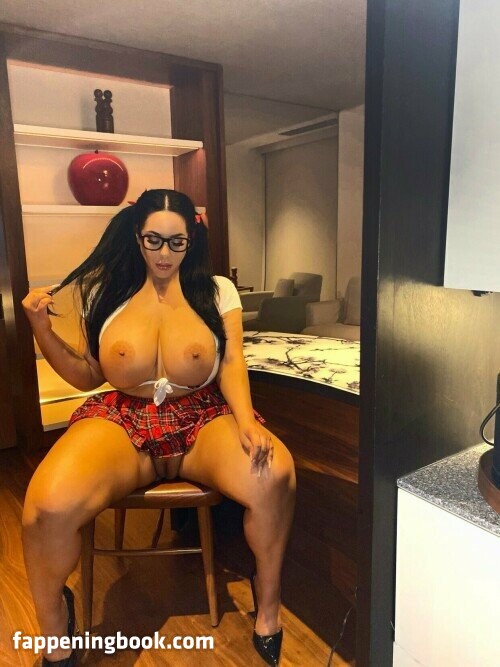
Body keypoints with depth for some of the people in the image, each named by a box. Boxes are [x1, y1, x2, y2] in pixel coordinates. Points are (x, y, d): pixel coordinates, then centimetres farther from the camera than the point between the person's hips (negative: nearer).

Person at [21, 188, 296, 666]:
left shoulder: (217, 290, 8)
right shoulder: (105, 292, 11)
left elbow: (231, 362, -3)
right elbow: (86, 377, 14)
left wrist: (247, 420, -22)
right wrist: (42, 330, -1)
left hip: (202, 418, 0)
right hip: (121, 420, 1)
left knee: (273, 474, -32)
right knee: (48, 505, -28)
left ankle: (267, 604, 0)